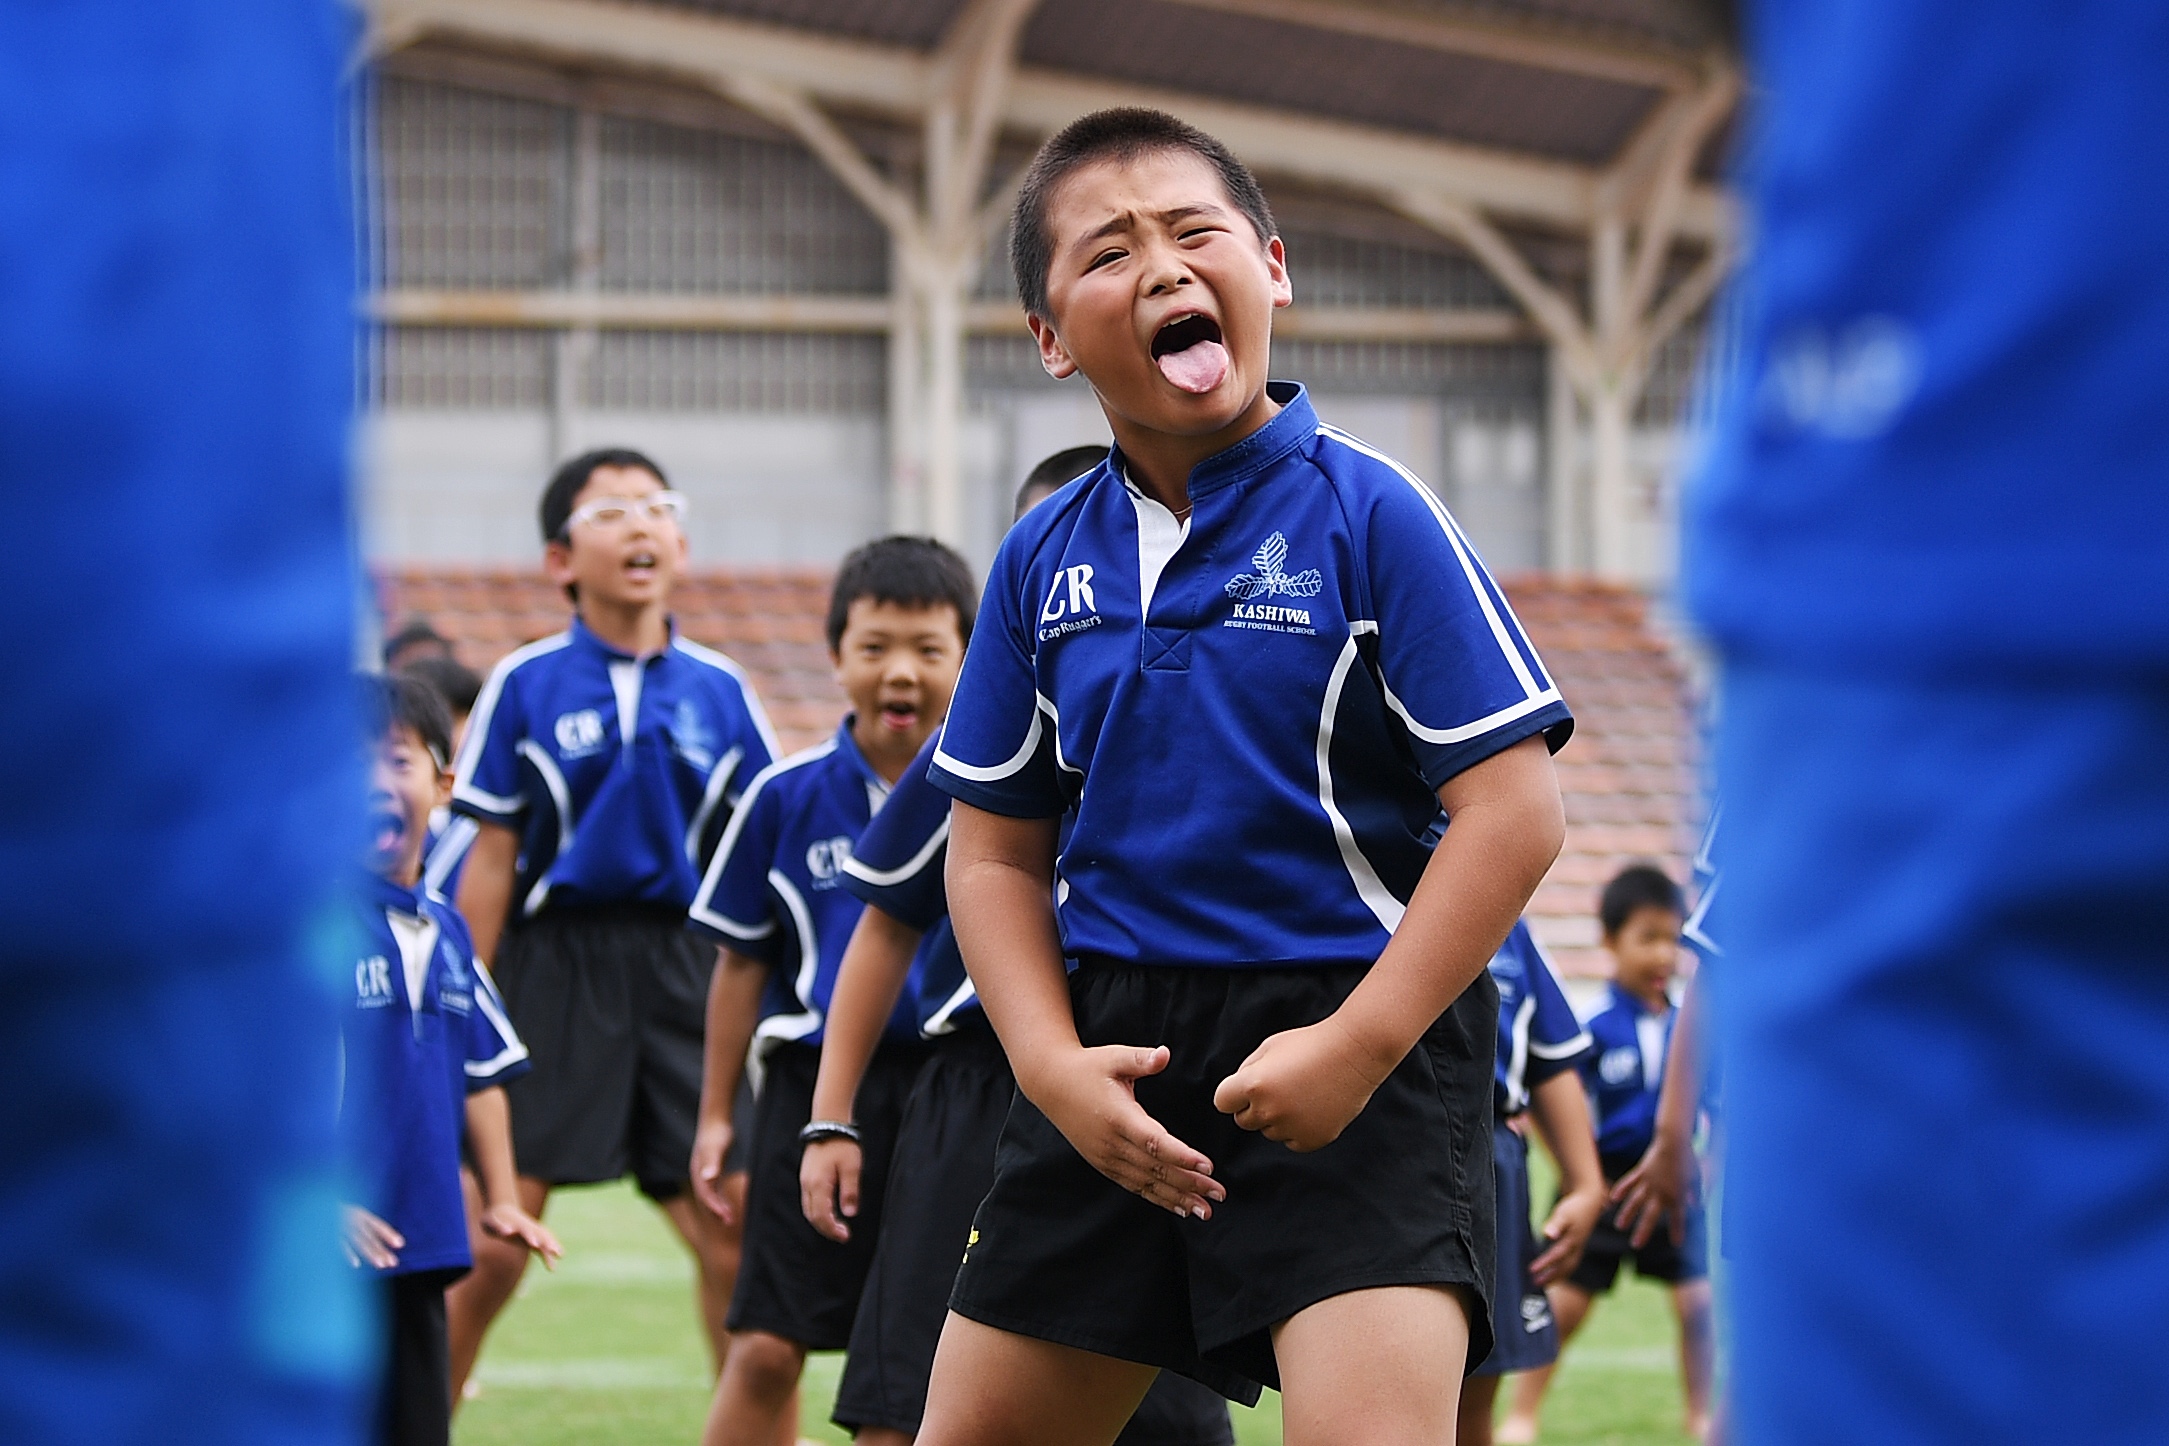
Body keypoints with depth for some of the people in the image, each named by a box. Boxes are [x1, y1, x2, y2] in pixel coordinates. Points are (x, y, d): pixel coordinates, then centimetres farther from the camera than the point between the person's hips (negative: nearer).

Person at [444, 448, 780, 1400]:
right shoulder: (526, 686, 0)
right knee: (490, 1243, -5)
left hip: (683, 964, 2)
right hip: (553, 963, -2)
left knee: (732, 1237, -2)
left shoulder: (719, 691, 7)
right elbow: (491, 860, 1)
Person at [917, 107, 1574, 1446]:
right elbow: (997, 849, 13)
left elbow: (1515, 808, -12)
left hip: (1360, 1046, -5)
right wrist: (1054, 1066, -3)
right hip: (1117, 1046, 5)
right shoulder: (1042, 562, 6)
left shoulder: (1369, 513, -8)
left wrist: (1357, 1047, -17)